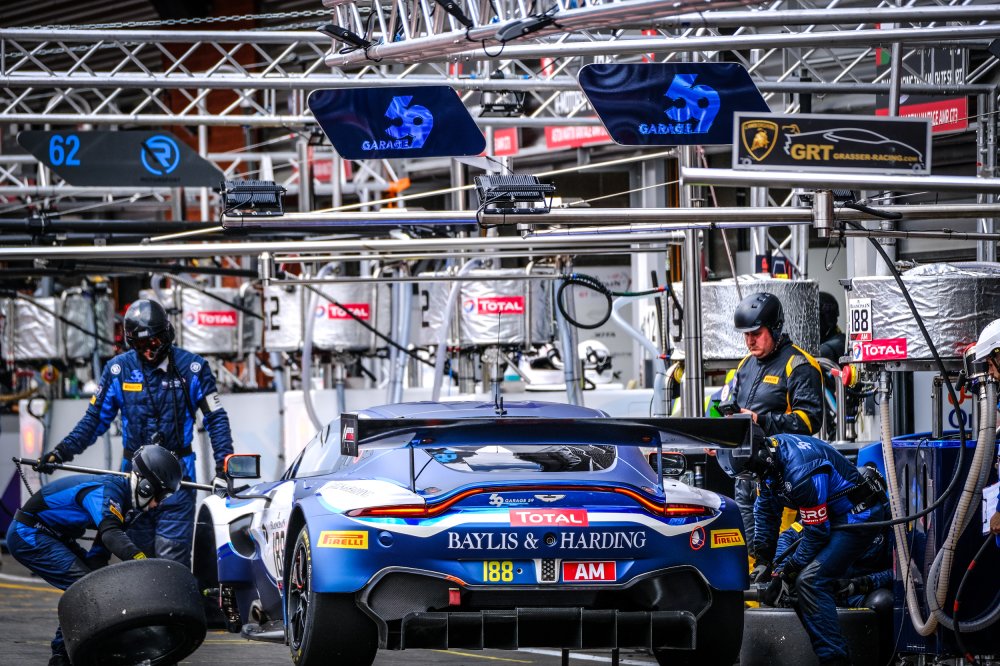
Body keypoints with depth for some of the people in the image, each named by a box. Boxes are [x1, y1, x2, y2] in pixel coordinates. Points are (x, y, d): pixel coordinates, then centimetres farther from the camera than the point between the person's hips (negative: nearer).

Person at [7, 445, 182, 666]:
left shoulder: (124, 499, 5)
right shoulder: (106, 491, -26)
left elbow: (100, 552, 6)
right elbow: (110, 533, -45)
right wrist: (138, 557, -60)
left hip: (53, 535, 10)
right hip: (27, 535, -10)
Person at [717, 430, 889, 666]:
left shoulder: (800, 471, -31)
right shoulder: (768, 457, -3)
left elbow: (816, 533, -25)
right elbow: (766, 512, 10)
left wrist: (784, 575, -19)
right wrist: (763, 561, 5)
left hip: (858, 513, -10)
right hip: (835, 517, 10)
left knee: (810, 582, -22)